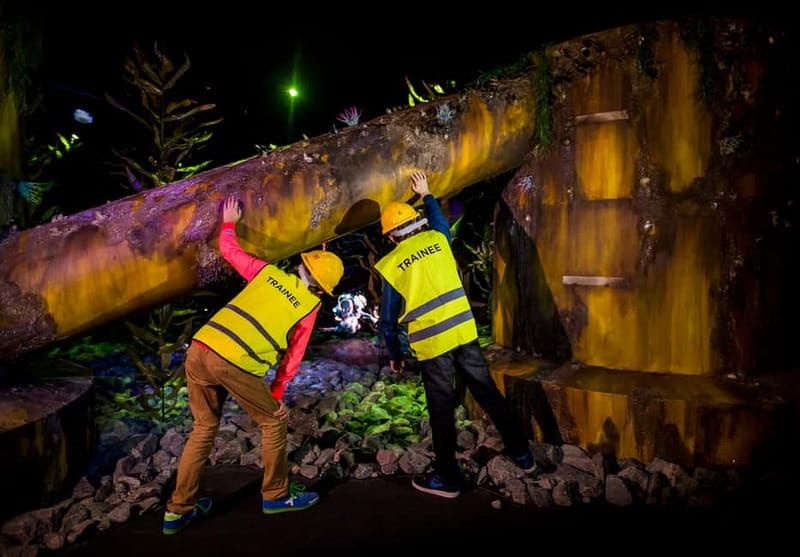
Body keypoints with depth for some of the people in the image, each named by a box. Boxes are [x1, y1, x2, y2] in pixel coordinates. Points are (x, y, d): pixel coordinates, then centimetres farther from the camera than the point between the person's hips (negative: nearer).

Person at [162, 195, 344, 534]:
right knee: (273, 422, 18)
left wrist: (229, 223, 44)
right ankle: (276, 495, 31)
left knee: (204, 427, 22)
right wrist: (277, 394, 21)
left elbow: (228, 249, 27)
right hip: (236, 363, -5)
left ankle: (178, 509, 29)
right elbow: (293, 356, 12)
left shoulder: (268, 272, 17)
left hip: (200, 348, 6)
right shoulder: (310, 307, 9)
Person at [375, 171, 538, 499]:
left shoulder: (390, 265, -1)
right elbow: (440, 220, 33)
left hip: (431, 343, -3)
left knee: (442, 410, 7)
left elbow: (388, 319, 2)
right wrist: (425, 194, 48)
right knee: (488, 392, 16)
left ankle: (448, 479, 21)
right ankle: (523, 455, 29)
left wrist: (394, 355, 14)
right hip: (464, 331, 4)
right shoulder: (438, 239, 6)